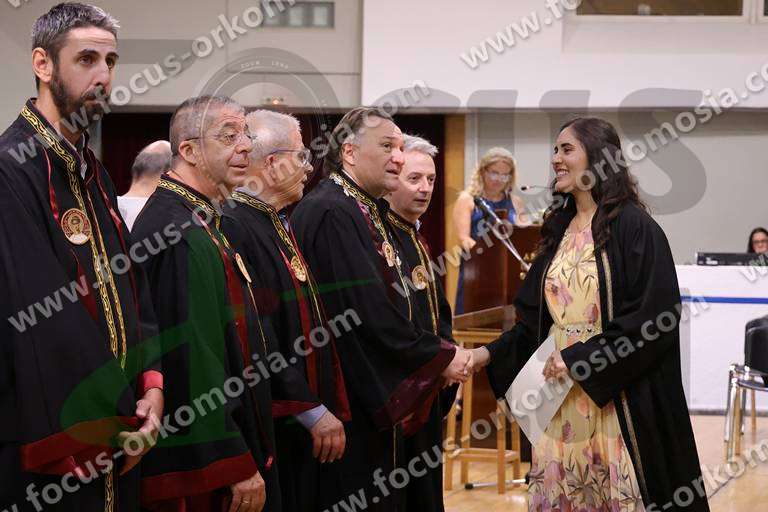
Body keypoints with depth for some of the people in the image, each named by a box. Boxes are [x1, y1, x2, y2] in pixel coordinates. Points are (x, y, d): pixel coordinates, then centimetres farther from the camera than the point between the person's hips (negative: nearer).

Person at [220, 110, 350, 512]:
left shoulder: (279, 226, 13)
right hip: (274, 429, -9)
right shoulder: (235, 229, -18)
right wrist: (313, 411, -17)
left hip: (306, 430, 9)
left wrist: (329, 410, 14)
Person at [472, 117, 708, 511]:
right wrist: (492, 354, 1)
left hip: (619, 398, -6)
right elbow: (536, 317, 15)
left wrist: (579, 358, -17)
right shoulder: (560, 231, 12)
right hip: (562, 395, 6)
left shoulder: (633, 226, -9)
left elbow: (656, 316, -16)